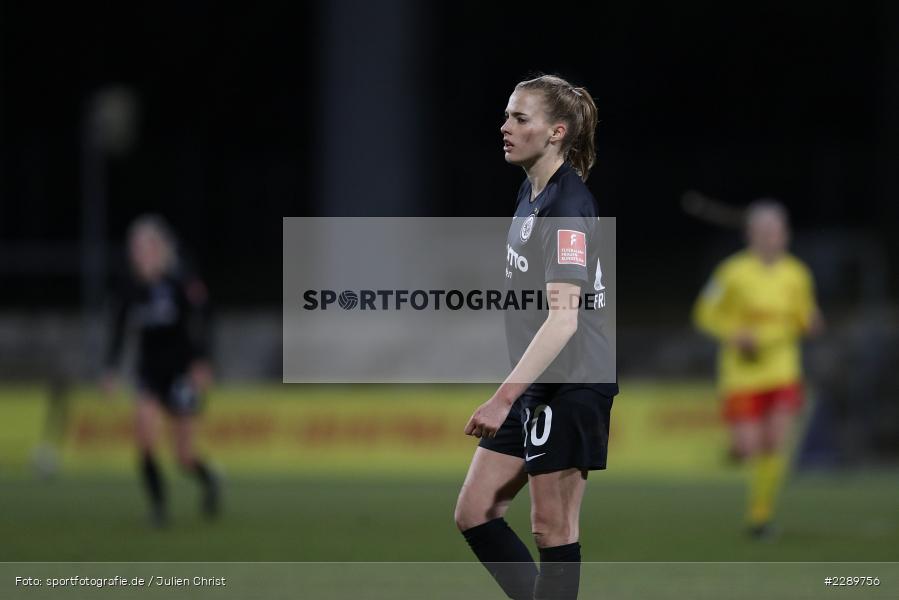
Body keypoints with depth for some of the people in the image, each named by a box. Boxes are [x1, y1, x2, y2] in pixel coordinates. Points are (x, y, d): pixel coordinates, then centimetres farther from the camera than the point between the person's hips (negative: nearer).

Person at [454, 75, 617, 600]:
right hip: (536, 387, 10)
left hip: (571, 385, -10)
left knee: (554, 527, -3)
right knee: (474, 513, 8)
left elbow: (563, 317, -26)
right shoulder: (533, 192, 12)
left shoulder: (567, 206, -18)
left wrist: (503, 398, -30)